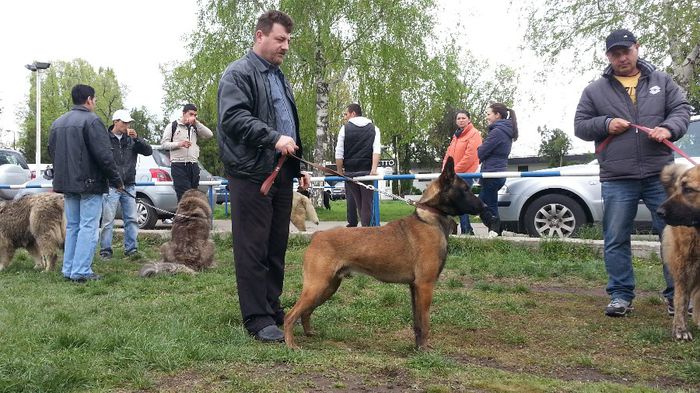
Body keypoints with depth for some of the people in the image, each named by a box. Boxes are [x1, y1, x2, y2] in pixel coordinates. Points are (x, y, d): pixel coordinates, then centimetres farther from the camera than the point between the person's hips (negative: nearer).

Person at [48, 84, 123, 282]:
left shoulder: (58, 123, 15)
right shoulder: (91, 120, -12)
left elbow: (52, 152, 21)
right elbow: (104, 155, -17)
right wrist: (116, 180, -9)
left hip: (66, 183, 8)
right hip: (89, 183, -8)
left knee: (72, 226, 13)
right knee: (88, 227, -5)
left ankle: (69, 269, 14)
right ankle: (81, 271, -8)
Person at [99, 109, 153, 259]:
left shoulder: (131, 139, 10)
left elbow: (148, 151, 4)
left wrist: (137, 138, -10)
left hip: (129, 185, 5)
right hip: (111, 186, -5)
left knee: (131, 219, 7)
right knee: (108, 220, -2)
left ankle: (131, 249, 14)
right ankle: (105, 250, 4)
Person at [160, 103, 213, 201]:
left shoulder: (195, 128, 17)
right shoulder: (172, 126, 7)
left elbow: (209, 134, 2)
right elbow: (164, 144, 1)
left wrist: (196, 122, -5)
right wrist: (179, 144, -15)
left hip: (193, 165, 4)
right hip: (178, 165, -4)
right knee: (184, 196, -12)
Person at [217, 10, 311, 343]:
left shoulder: (279, 76, 23)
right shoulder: (238, 73, -5)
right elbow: (233, 117, -19)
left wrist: (298, 166, 23)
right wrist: (274, 138, -26)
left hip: (281, 174, 9)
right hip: (251, 174, -8)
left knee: (277, 246, 12)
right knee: (253, 249, -4)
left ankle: (272, 308, 23)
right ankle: (257, 319, 3)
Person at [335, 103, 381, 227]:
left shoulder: (345, 128, 5)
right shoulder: (373, 128, 9)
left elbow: (339, 154, 0)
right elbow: (376, 150, -6)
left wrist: (340, 172, 8)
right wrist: (374, 170, -14)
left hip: (350, 171, 0)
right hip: (367, 171, 0)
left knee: (356, 202, 10)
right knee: (367, 203, 1)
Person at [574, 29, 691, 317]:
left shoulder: (661, 81, 13)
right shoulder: (595, 91, 10)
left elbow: (682, 109, 9)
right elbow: (580, 126, 10)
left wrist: (669, 128, -12)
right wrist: (606, 124, -8)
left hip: (661, 175, 1)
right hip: (617, 180, 0)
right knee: (616, 239, 3)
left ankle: (677, 294, 14)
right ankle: (621, 295, 14)